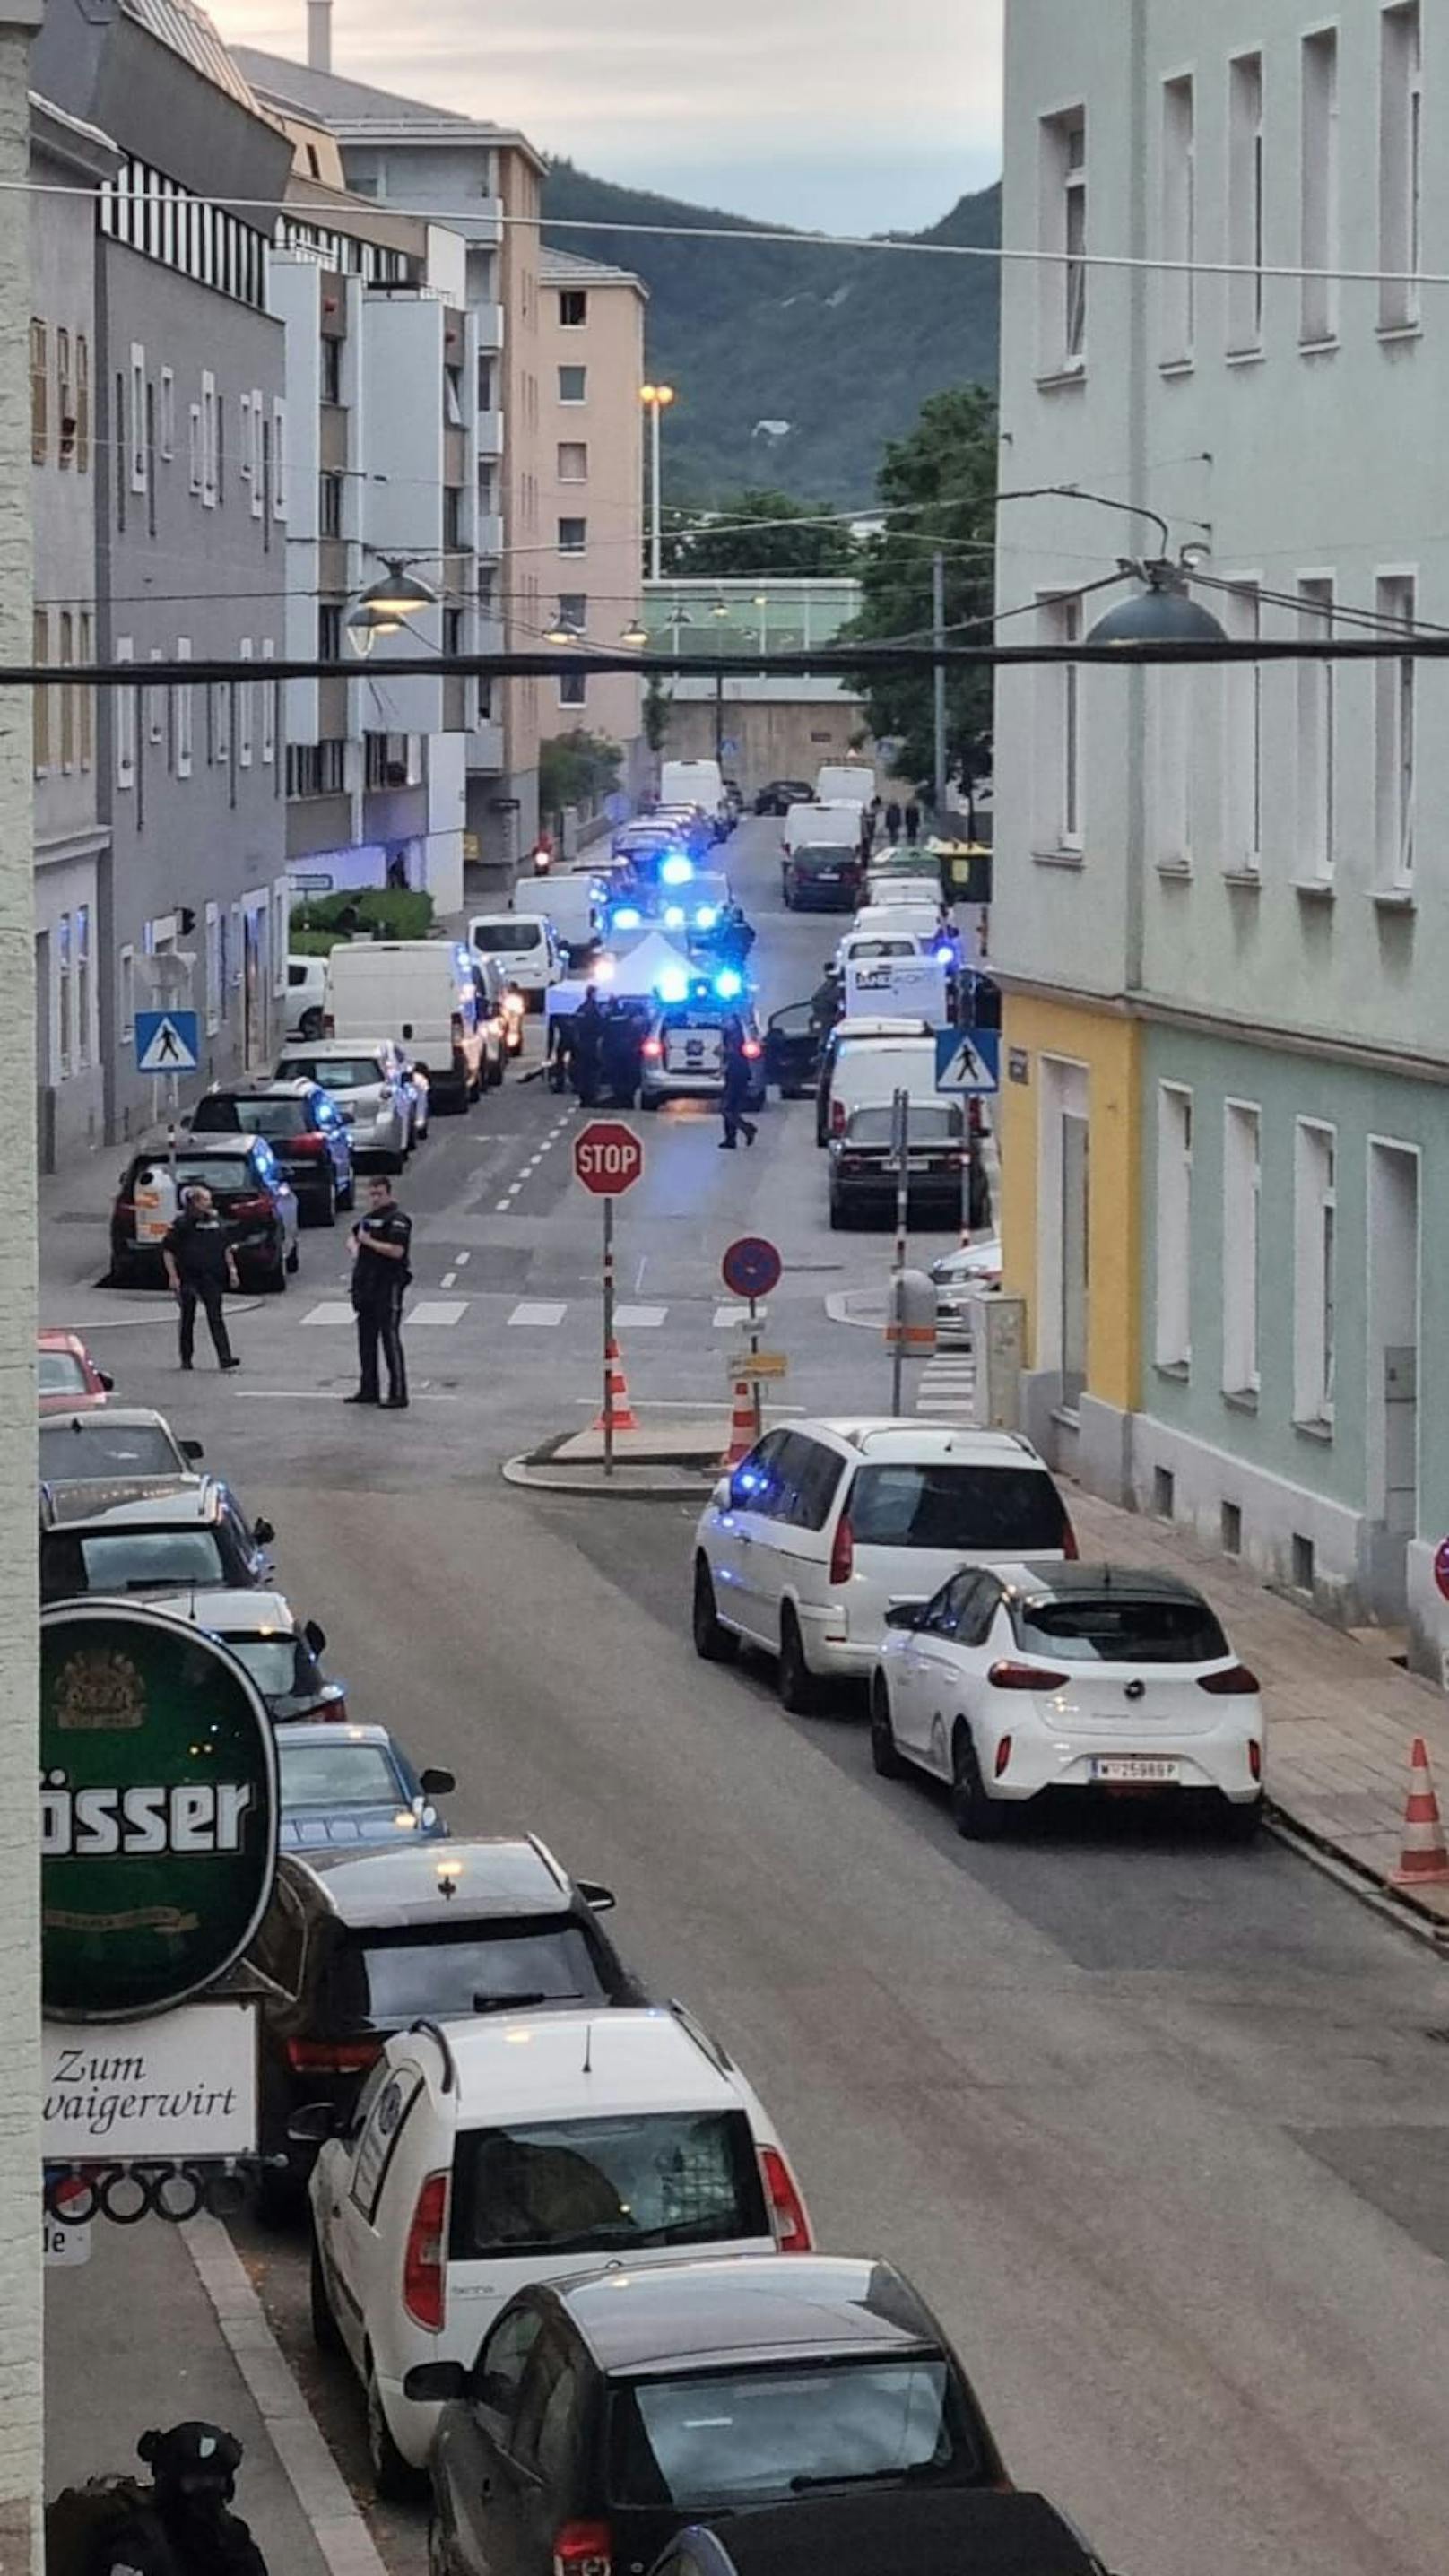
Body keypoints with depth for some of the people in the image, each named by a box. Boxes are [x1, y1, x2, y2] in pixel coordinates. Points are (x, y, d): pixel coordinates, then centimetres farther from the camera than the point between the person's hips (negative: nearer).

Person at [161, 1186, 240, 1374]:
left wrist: (232, 1270, 13)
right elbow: (167, 1250, -5)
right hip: (188, 1278, -3)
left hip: (211, 1278, 3)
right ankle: (185, 1359, 19)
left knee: (216, 1317, -4)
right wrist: (173, 1276, -11)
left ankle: (225, 1359, -12)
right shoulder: (182, 1224, -7)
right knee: (187, 1318, 8)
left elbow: (226, 1248, 18)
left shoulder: (215, 1221, 7)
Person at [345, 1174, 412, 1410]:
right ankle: (368, 1391, 21)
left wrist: (369, 1242, -14)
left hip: (388, 1286, -9)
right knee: (366, 1341, 13)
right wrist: (354, 1246, 9)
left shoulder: (397, 1219, -10)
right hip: (366, 1287, 9)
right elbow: (352, 1238, 32)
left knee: (390, 1340, -9)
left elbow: (397, 1251, -22)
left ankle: (398, 1395, -8)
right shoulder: (368, 1218, 19)